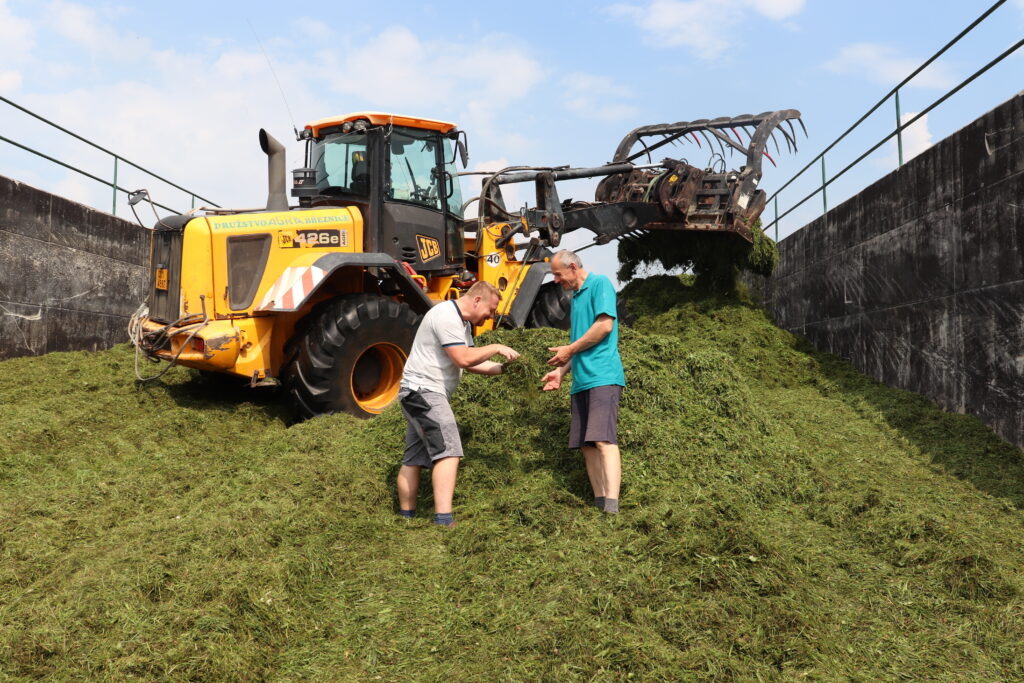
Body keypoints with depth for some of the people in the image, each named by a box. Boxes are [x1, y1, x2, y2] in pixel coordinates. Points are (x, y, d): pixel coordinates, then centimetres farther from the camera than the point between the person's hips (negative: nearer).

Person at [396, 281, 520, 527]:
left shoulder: (463, 323, 19)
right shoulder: (446, 316, -15)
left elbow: (470, 363, 18)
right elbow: (463, 359, -21)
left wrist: (502, 369, 7)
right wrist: (496, 348, -11)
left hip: (422, 395, 11)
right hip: (423, 390, -11)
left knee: (414, 458, 14)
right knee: (448, 451, -18)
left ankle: (406, 515, 22)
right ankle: (443, 520, -23)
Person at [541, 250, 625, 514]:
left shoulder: (599, 283, 1)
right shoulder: (576, 297, 25)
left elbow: (605, 325, -12)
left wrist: (570, 350, -5)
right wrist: (561, 371, 16)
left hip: (602, 376, -9)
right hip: (582, 381, 9)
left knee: (603, 440, -18)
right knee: (587, 445, 3)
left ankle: (612, 509, -23)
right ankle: (599, 504, 5)